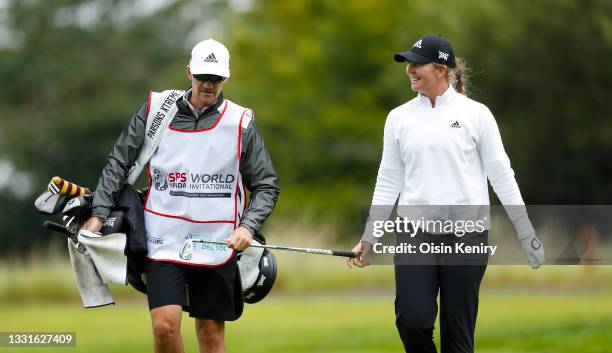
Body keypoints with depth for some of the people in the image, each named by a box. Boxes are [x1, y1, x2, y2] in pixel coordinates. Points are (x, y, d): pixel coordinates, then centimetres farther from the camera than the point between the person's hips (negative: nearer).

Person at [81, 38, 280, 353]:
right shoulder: (155, 109, 4)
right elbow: (119, 164, 10)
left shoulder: (241, 123, 2)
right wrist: (98, 214, 2)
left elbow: (266, 185, 6)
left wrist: (248, 226, -10)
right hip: (164, 240, 0)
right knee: (165, 326, -13)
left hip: (217, 243, 0)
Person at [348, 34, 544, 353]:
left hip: (466, 233, -2)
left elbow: (501, 174, 1)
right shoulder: (398, 118, 7)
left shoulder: (475, 114, -1)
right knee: (412, 320, -13)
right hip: (414, 233, 2)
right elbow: (388, 182, 12)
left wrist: (526, 232, 0)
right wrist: (369, 238, 9)